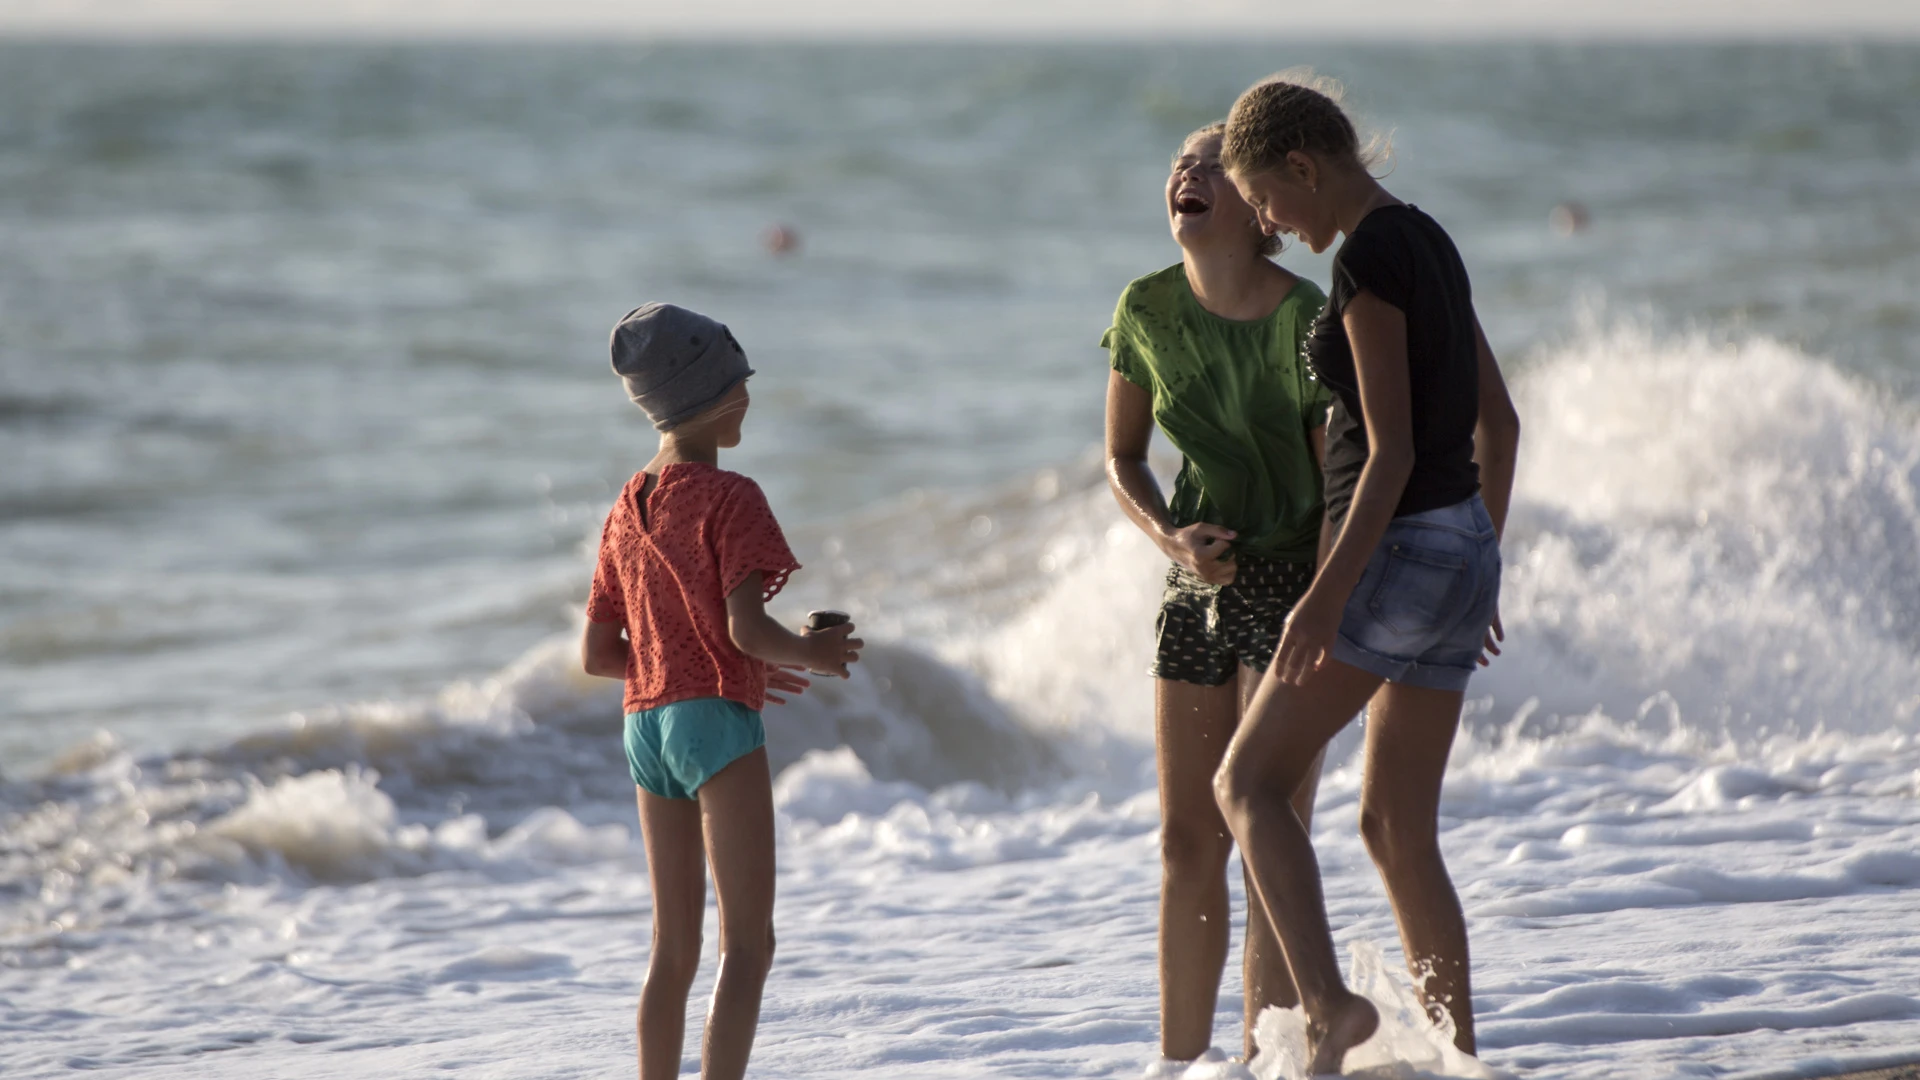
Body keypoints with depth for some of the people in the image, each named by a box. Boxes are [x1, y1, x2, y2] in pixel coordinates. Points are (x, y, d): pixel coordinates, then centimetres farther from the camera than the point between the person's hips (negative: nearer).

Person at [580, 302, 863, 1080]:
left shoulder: (626, 511, 13)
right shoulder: (728, 499, -10)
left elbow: (596, 655, 15)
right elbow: (747, 627, -20)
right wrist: (809, 654, 0)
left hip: (645, 724, 7)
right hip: (717, 721, -7)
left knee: (674, 948, 12)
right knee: (748, 943, -7)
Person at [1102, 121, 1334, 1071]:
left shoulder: (1304, 319, -18)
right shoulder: (1147, 311, -2)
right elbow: (1123, 458, 10)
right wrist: (1172, 538, -9)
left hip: (1292, 574, -5)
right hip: (1201, 579, 5)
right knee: (1187, 842, 8)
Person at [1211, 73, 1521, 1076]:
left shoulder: (1368, 259, -15)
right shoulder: (1429, 244, 13)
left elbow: (1391, 451, -21)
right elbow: (1498, 420, 20)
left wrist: (1328, 594, -23)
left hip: (1399, 549, -9)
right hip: (1464, 547, 9)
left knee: (1248, 780, -1)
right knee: (1397, 831, 12)